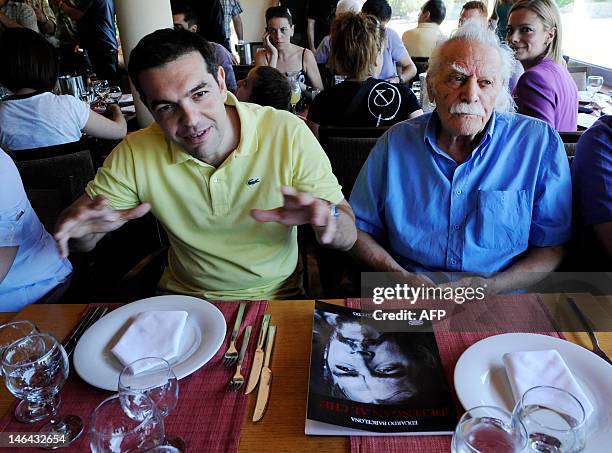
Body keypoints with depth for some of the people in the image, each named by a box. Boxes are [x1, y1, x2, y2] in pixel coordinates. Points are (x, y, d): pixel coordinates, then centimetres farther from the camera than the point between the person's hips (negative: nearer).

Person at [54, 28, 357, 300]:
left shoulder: (288, 134, -16)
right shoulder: (134, 155, -10)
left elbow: (347, 239, -13)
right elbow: (81, 240, 1)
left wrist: (325, 217, -37)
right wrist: (83, 227, -23)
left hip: (275, 298, -1)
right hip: (182, 298, 3)